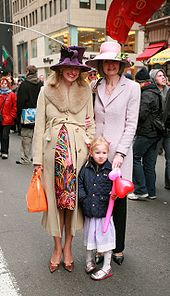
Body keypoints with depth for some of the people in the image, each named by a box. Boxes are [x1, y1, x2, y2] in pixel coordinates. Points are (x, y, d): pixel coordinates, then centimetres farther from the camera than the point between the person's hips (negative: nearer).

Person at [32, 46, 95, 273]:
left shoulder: (85, 90, 7)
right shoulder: (46, 91, 2)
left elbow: (90, 122, 11)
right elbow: (39, 126, 2)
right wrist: (38, 158, -2)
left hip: (78, 149, 1)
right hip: (53, 149, -1)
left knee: (74, 196, 6)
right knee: (54, 197, 7)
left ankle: (68, 246, 23)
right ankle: (57, 247, 23)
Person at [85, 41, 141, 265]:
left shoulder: (132, 88, -2)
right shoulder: (96, 88, 8)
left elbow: (131, 124, -5)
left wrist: (120, 153, -11)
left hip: (119, 152, -3)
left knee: (118, 199, 7)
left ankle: (118, 248, 23)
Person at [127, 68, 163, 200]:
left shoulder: (146, 94, -15)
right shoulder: (156, 92, 15)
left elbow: (141, 114, -21)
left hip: (146, 132, -9)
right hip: (156, 133, 9)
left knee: (135, 157, -3)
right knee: (149, 163, 12)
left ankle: (141, 190, -5)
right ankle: (151, 192, 16)